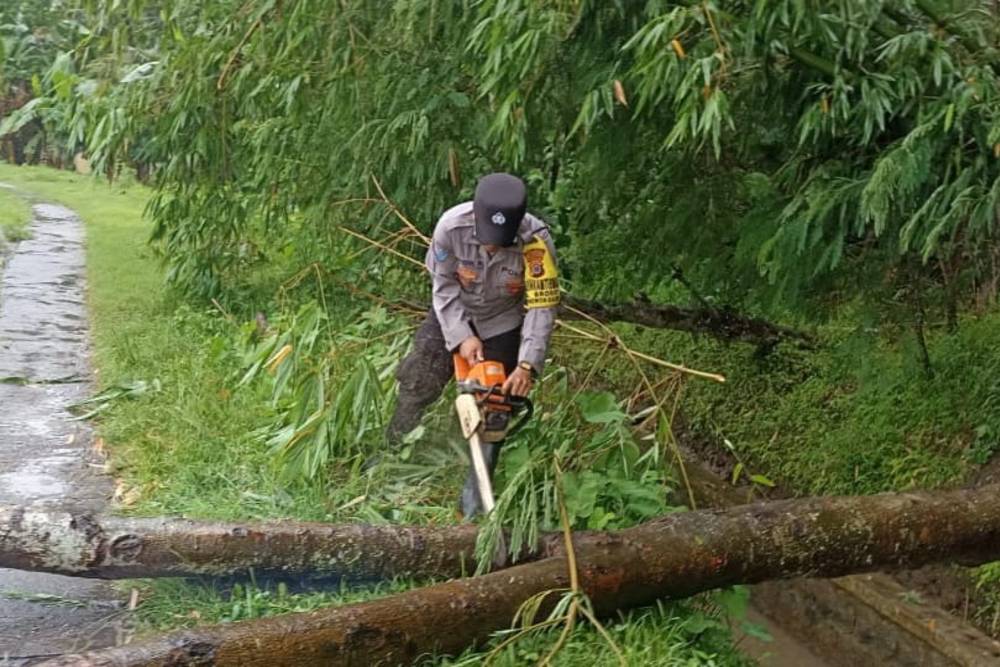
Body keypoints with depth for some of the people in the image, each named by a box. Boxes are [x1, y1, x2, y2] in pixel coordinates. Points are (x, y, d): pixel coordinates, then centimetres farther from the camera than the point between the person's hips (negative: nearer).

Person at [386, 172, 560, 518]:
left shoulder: (536, 242, -35)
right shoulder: (451, 226, -32)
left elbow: (542, 307, -28)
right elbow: (444, 285, -18)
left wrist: (528, 365, -35)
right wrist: (462, 337, -23)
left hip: (503, 324, -1)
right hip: (454, 315, 1)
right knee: (417, 381, 5)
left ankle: (475, 491, 12)